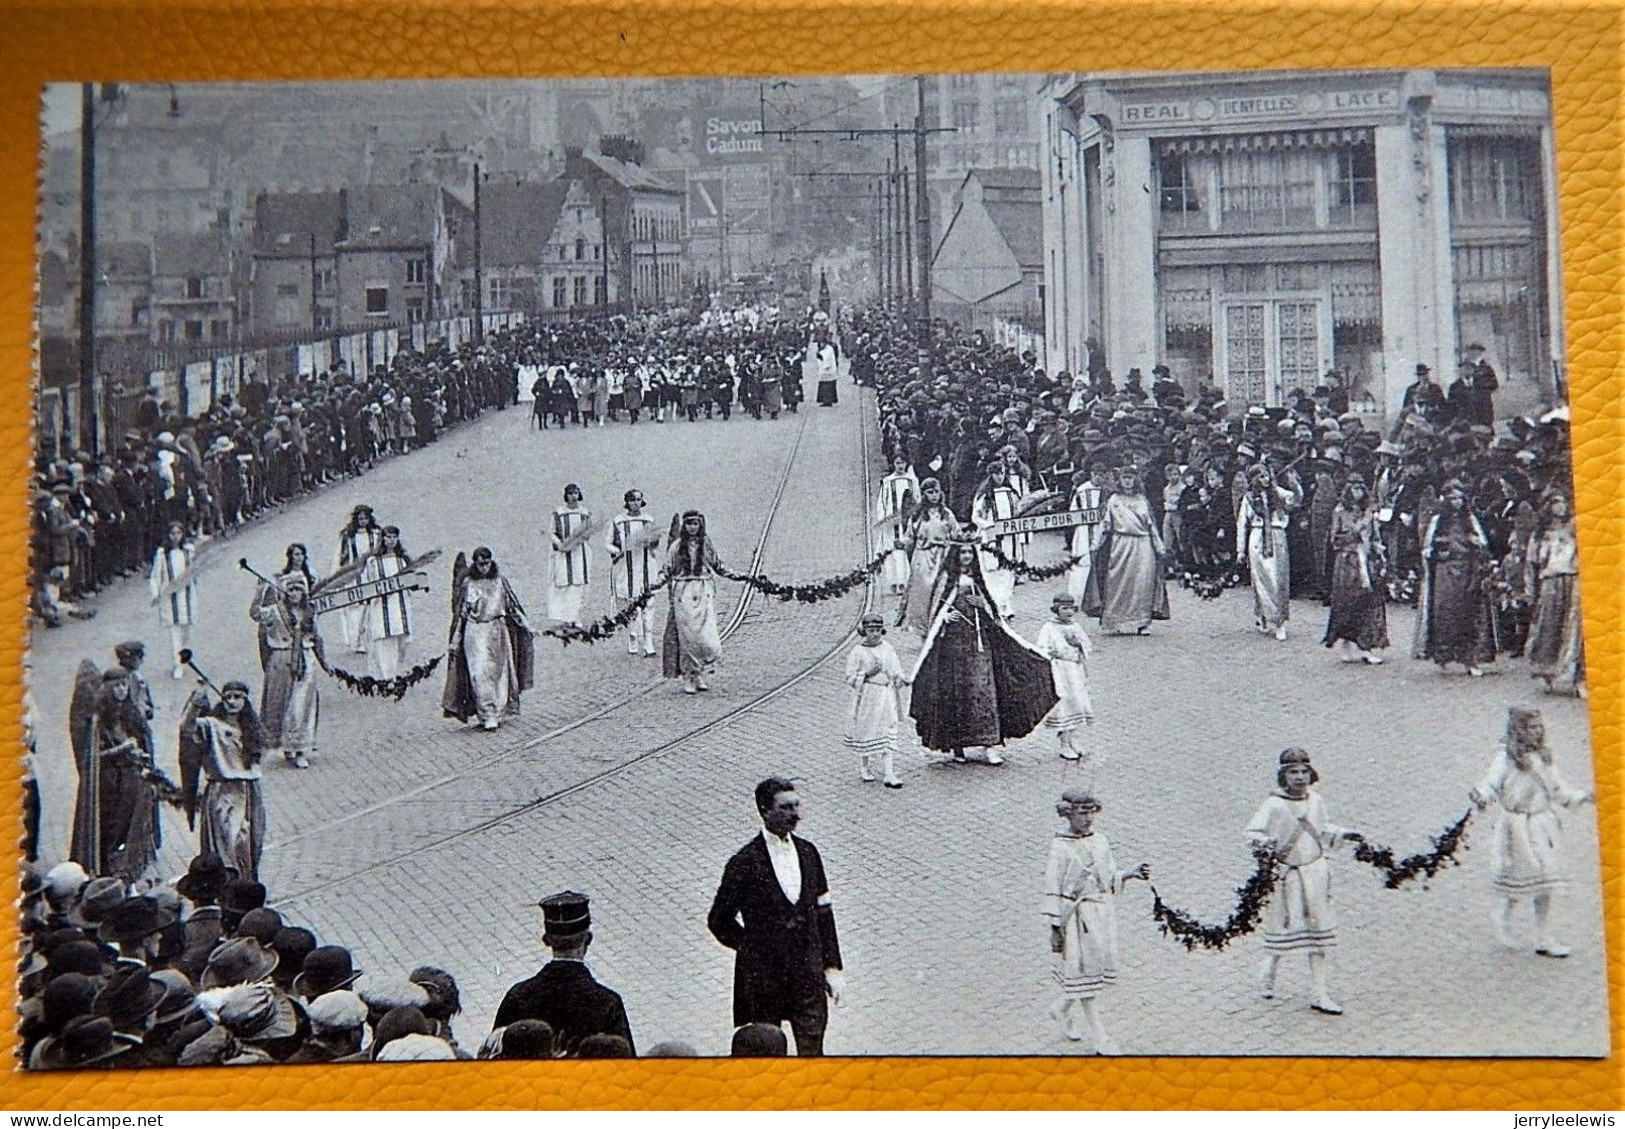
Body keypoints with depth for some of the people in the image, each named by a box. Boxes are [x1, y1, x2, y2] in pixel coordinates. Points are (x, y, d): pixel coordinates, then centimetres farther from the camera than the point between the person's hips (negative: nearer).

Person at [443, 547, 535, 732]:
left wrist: (527, 627, 6)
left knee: (499, 673, 3)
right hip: (475, 632, -3)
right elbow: (460, 613, 5)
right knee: (480, 673, -11)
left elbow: (513, 606, 10)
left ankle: (498, 713, 12)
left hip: (498, 633, 3)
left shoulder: (500, 581, 6)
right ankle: (488, 716, -12)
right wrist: (454, 641, 4)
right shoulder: (468, 583, 2)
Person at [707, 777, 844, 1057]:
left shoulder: (808, 852, 3)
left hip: (808, 972, 4)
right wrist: (753, 947, -1)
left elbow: (823, 912, 8)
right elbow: (719, 921, -3)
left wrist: (832, 966, 6)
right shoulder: (745, 863, -12)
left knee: (812, 1049, 7)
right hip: (764, 977, -4)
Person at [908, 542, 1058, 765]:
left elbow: (991, 612, 20)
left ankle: (989, 743, -7)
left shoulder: (975, 580, 15)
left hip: (979, 639, 4)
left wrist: (982, 604, -1)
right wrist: (946, 616, -20)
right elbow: (936, 609, -1)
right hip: (954, 639, -4)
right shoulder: (947, 578, 2)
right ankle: (956, 746, 6)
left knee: (984, 688, -4)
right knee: (955, 691, -2)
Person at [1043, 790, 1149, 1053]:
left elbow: (1111, 879, 12)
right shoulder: (1060, 848, -12)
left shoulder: (1100, 841, 5)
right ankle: (1101, 1039, 5)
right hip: (1076, 915, -6)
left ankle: (1062, 1008, 40)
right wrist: (1055, 927, -12)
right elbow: (1053, 890, -11)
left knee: (1099, 968, 14)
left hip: (1103, 913, 7)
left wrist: (1132, 873, -7)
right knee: (1082, 971, 0)